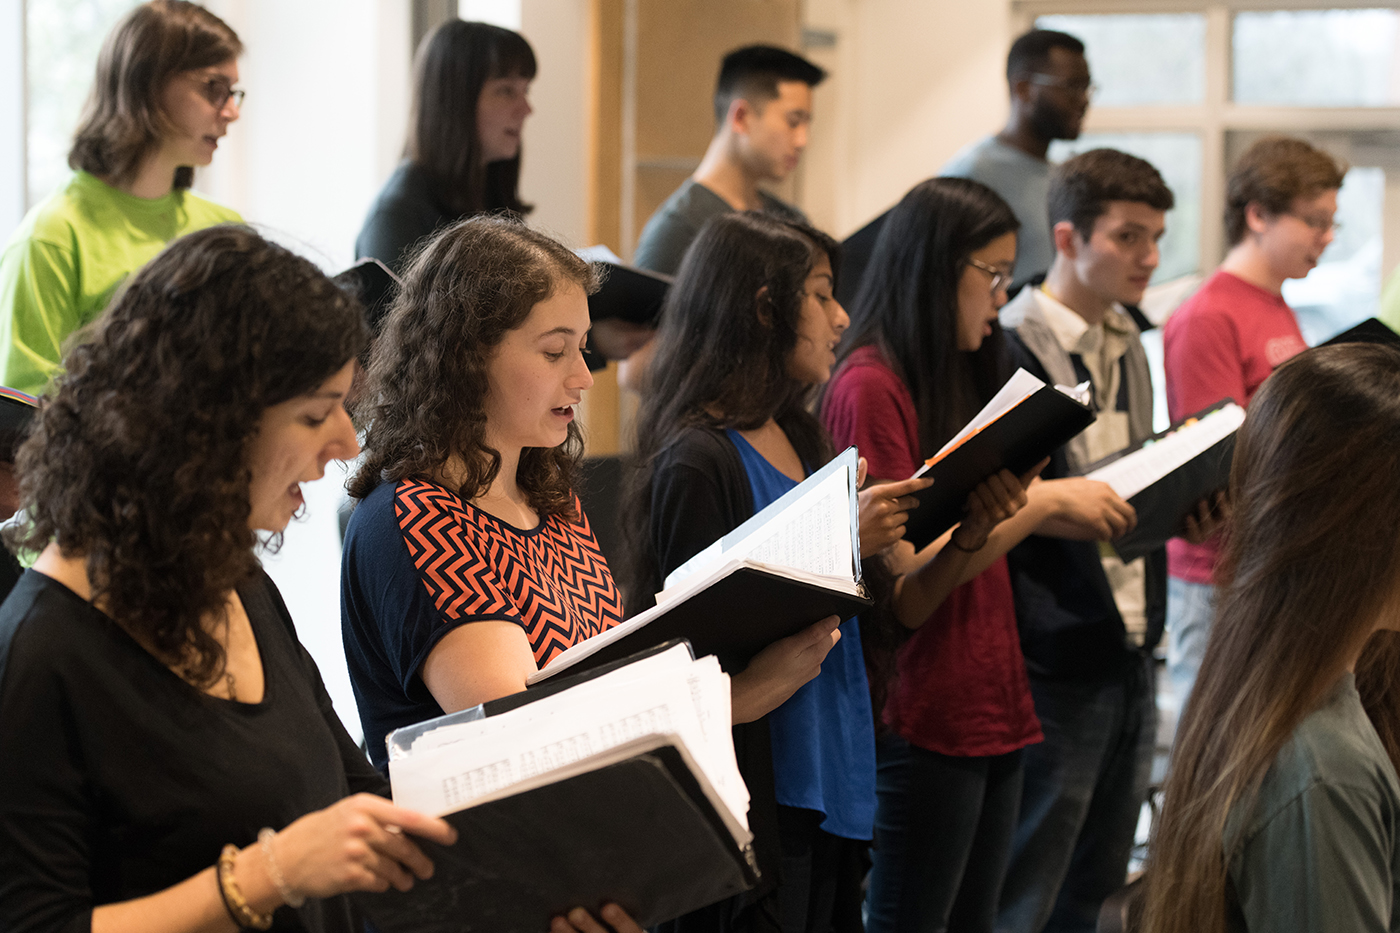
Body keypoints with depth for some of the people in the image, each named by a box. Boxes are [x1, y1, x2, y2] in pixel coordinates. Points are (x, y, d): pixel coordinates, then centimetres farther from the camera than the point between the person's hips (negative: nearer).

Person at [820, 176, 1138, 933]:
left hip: (990, 696, 9)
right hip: (923, 718, -9)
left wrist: (1074, 510, 4)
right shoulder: (870, 387, -14)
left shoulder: (958, 376, 14)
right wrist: (1043, 502, -16)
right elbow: (905, 571, -18)